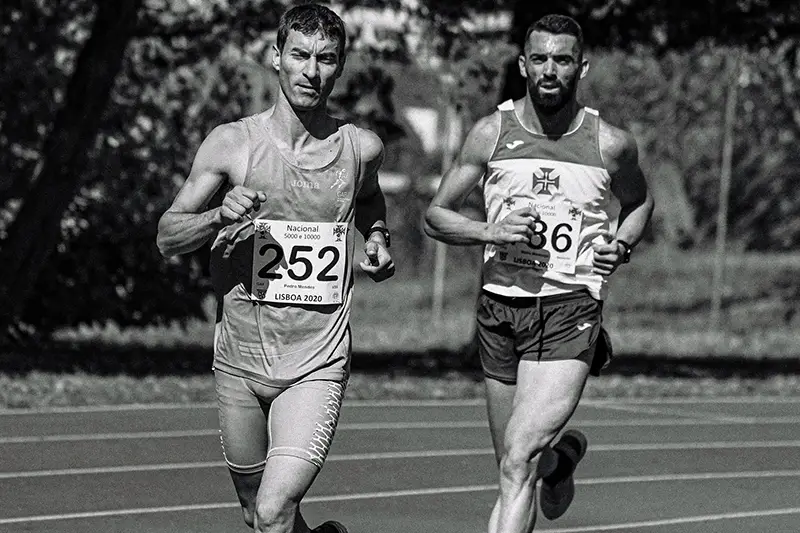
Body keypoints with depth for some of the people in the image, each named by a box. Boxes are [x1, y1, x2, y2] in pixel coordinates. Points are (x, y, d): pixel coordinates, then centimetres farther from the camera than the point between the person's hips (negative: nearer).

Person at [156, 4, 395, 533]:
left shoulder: (361, 148, 0)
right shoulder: (233, 143, -4)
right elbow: (168, 236, -1)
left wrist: (378, 239, 4)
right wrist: (220, 216, -20)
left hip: (317, 365, -2)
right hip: (240, 360, 2)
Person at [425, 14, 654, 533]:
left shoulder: (610, 145, -1)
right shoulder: (492, 133, 1)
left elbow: (640, 201, 20)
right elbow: (436, 215, 7)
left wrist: (621, 247, 0)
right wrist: (490, 231, -12)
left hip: (572, 310, -3)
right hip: (501, 307, 3)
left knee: (519, 461, -19)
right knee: (514, 466, 17)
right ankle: (562, 457, 52)